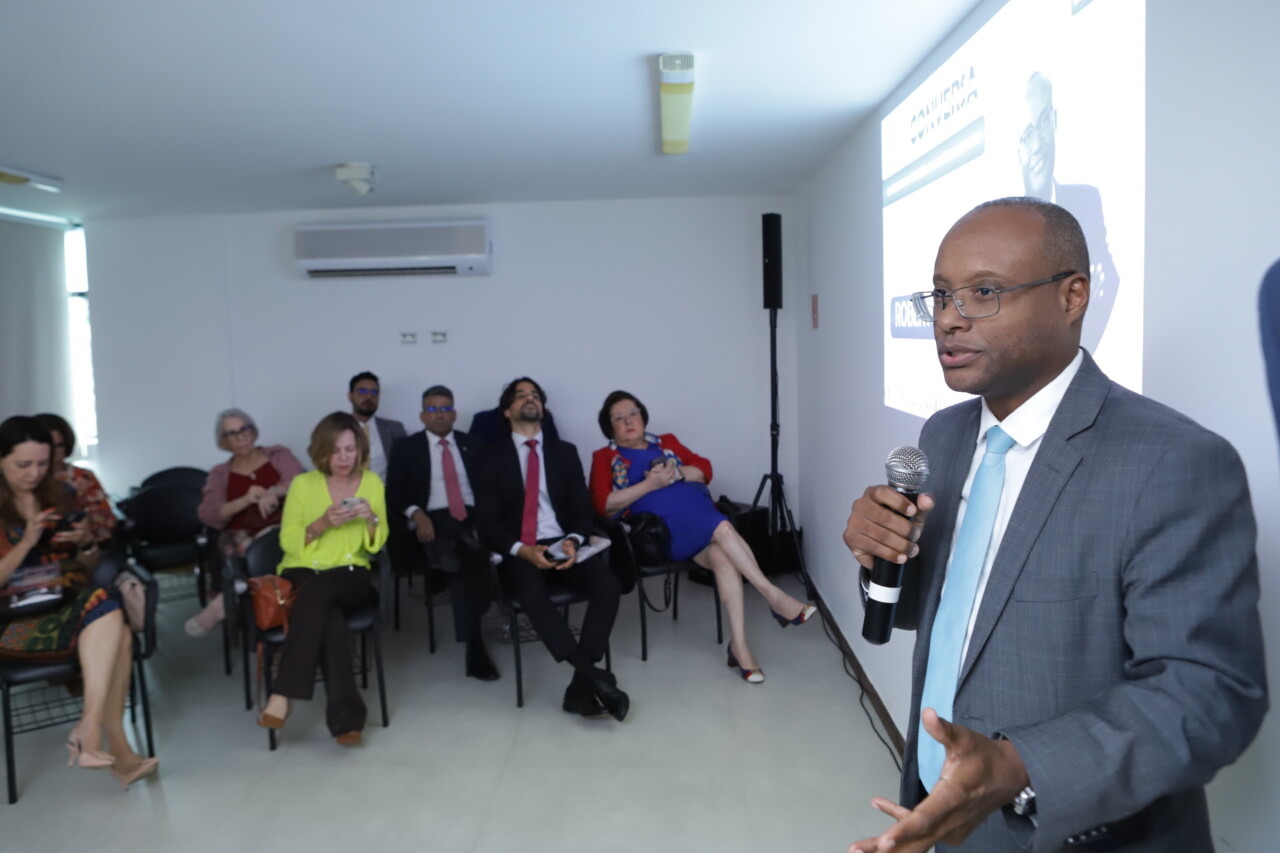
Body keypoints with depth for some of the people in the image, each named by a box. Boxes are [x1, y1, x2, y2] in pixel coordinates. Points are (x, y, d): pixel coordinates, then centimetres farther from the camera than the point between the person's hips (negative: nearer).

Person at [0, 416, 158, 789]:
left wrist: (87, 542, -5)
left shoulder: (61, 497, 12)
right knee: (107, 615, -32)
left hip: (69, 600, 5)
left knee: (119, 635, -29)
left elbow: (90, 566, 16)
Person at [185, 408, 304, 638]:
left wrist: (273, 493, -21)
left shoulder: (278, 454, 19)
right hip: (241, 536, 0)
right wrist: (246, 500, -13)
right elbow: (209, 516, 5)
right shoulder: (219, 474, 20)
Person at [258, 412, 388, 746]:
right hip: (301, 574, 0)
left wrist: (371, 520, -15)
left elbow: (378, 545, 7)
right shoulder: (302, 484, 2)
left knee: (318, 591, -36)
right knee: (327, 615, -35)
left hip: (350, 577, 1)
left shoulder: (372, 483, 8)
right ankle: (346, 714, -34)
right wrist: (322, 523, -19)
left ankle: (283, 694, -35)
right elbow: (288, 542, -1)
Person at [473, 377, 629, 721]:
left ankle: (579, 687, -21)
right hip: (517, 551, -2)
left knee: (608, 585, -27)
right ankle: (595, 679, -32)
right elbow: (487, 522, 0)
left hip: (562, 545, 3)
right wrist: (522, 550, -18)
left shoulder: (565, 452, 16)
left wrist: (574, 540, -13)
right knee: (532, 595, -36)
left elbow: (582, 507, 10)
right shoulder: (493, 457, 9)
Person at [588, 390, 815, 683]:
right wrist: (650, 484, -9)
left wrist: (677, 473, -4)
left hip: (701, 517, 4)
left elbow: (704, 469, 17)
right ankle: (776, 598, -27)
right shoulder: (605, 458, 15)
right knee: (722, 527, -32)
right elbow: (603, 504, 0)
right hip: (662, 528, -3)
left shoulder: (666, 442, 26)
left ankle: (739, 645, -31)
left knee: (722, 557, -30)